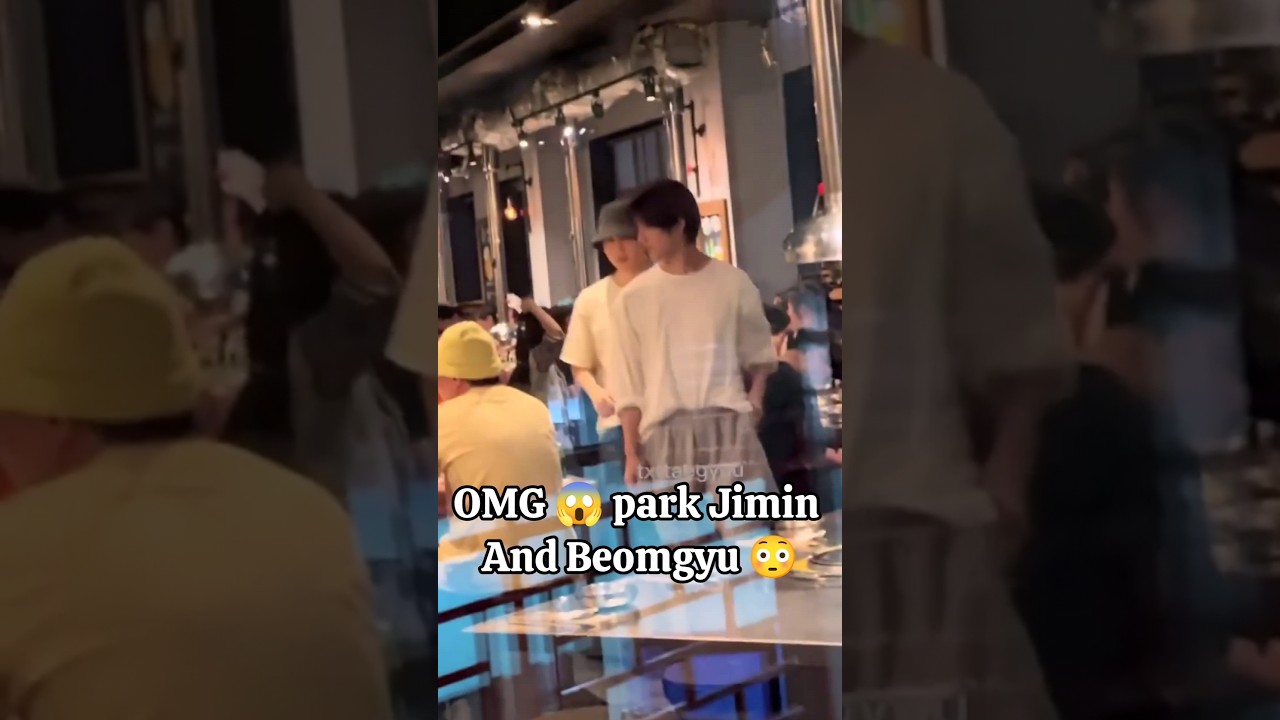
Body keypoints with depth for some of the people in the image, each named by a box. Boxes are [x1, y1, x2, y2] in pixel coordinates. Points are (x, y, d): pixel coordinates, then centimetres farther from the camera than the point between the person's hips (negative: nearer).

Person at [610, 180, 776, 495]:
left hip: (729, 426, 0)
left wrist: (755, 395, -3)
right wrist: (631, 452, 2)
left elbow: (759, 353, 15)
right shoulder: (634, 296, 4)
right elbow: (629, 383, 7)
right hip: (665, 434, 0)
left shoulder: (733, 282, 3)